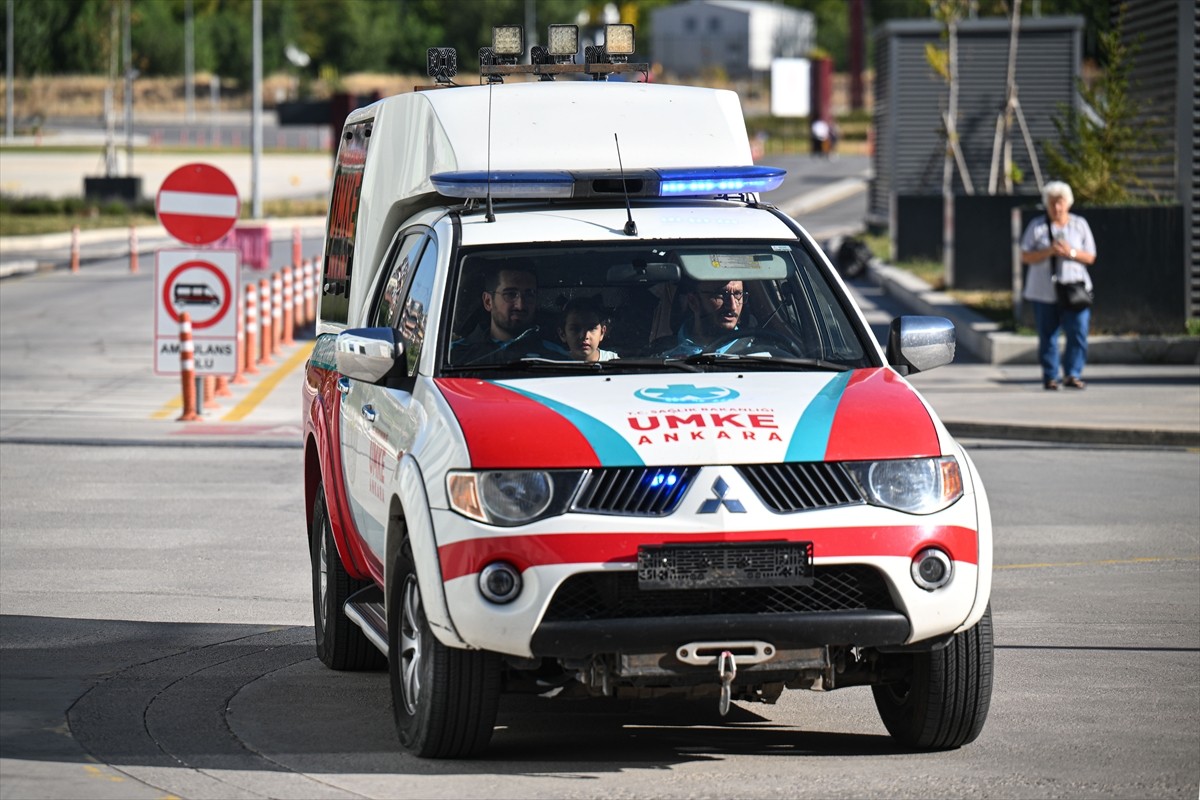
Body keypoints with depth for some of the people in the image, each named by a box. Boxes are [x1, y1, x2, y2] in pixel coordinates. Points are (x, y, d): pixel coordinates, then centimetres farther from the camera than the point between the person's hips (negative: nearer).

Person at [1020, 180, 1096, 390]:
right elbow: (1025, 257, -1)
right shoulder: (1037, 226, 4)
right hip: (1044, 292, -1)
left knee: (1078, 333, -12)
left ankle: (1072, 375, -8)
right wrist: (1048, 252, -17)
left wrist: (1071, 252, -13)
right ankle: (1050, 377, 9)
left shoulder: (1080, 225, 8)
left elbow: (1090, 257, 7)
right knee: (1047, 336, 2)